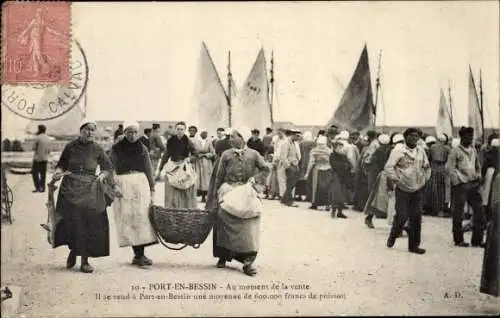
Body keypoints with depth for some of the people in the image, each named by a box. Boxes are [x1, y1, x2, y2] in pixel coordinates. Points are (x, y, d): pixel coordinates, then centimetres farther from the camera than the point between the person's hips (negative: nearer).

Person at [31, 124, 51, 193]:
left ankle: (37, 187, -5)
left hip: (38, 158, -5)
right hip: (45, 158, 5)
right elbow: (49, 150, 9)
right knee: (43, 174, 9)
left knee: (34, 173, 3)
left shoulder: (37, 138, -12)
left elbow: (34, 148, -7)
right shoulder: (48, 139, 6)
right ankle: (42, 188, 7)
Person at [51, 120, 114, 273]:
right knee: (72, 220, -11)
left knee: (90, 224, -4)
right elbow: (62, 164, 12)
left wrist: (103, 175, -7)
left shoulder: (97, 149, 6)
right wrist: (58, 172, -9)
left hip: (89, 189, 0)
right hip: (71, 188, 0)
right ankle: (73, 251, 16)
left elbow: (107, 167, 13)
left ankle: (85, 260, 6)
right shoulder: (71, 147, 6)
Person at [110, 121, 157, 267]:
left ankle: (139, 255, -4)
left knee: (142, 217, -6)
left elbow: (149, 170, 12)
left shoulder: (142, 148, 12)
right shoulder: (116, 148, 6)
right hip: (122, 185, -1)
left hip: (141, 184, 2)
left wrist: (152, 189, 8)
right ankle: (138, 254, -1)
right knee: (128, 219, -4)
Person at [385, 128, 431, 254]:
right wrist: (396, 179, -14)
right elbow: (388, 167, -12)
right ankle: (393, 236, 21)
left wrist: (425, 179, 12)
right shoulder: (398, 151, -8)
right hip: (403, 190, -5)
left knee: (416, 218, 2)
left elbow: (427, 167, 23)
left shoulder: (421, 151, 9)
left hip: (417, 190, 5)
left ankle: (413, 245, 11)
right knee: (401, 216, -7)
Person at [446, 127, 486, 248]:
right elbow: (450, 168, -11)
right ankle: (458, 240, 12)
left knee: (479, 211, 4)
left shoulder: (473, 150, 13)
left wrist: (478, 177, 9)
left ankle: (477, 239, 14)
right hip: (461, 185, -6)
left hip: (473, 184, 6)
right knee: (458, 214, 1)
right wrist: (461, 180, -13)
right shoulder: (455, 151, -7)